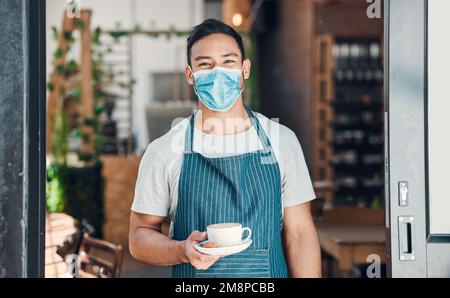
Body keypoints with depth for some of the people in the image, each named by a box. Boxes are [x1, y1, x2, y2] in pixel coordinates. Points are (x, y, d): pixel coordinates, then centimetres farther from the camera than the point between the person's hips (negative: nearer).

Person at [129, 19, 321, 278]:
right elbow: (139, 237, -2)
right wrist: (183, 251, -20)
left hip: (269, 274, 1)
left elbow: (299, 234, -1)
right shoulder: (164, 151, -6)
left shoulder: (281, 140, -2)